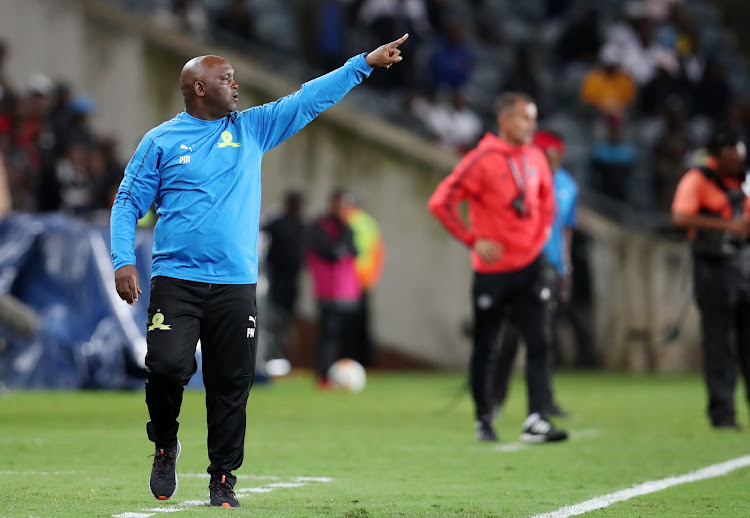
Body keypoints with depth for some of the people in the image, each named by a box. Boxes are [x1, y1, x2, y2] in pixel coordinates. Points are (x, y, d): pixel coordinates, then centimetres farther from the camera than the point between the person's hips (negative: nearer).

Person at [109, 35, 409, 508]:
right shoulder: (160, 141, 5)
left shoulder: (251, 129, 13)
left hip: (236, 286, 3)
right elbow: (128, 202, 4)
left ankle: (224, 479, 12)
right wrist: (123, 261, -9)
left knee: (232, 386, 1)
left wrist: (365, 64, 7)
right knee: (168, 366, -18)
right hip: (176, 280, -3)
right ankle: (166, 446, 9)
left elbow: (310, 99, 12)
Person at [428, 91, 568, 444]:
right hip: (492, 269, -5)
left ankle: (536, 421, -11)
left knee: (539, 343, -7)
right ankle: (483, 421, 19)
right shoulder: (482, 160, -12)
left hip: (529, 266, 5)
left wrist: (542, 232, 10)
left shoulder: (535, 158, 7)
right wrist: (473, 241, -14)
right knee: (484, 348, 5)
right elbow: (440, 203, -14)